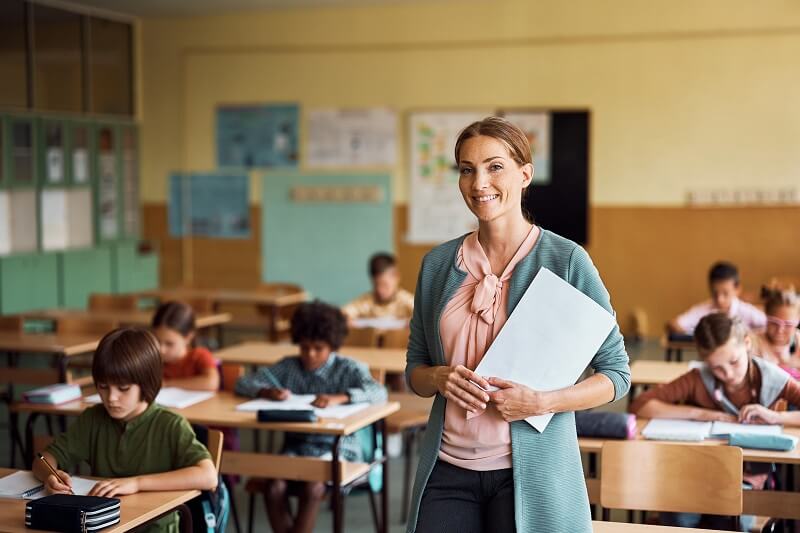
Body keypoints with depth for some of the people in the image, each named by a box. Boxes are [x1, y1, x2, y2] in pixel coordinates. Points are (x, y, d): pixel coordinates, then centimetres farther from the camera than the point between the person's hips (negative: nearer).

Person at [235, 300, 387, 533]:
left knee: (312, 488, -31)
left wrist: (339, 397, -36)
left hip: (337, 448, -4)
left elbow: (379, 392, -19)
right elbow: (243, 383, 7)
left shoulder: (348, 369, -2)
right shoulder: (288, 367, 9)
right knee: (274, 487, -25)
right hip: (296, 446, 4)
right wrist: (267, 392, -16)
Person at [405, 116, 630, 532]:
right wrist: (439, 378, -8)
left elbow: (616, 373, -3)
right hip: (447, 468, 3)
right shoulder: (438, 263, 5)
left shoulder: (566, 260, -6)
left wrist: (542, 402, -18)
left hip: (530, 471, -3)